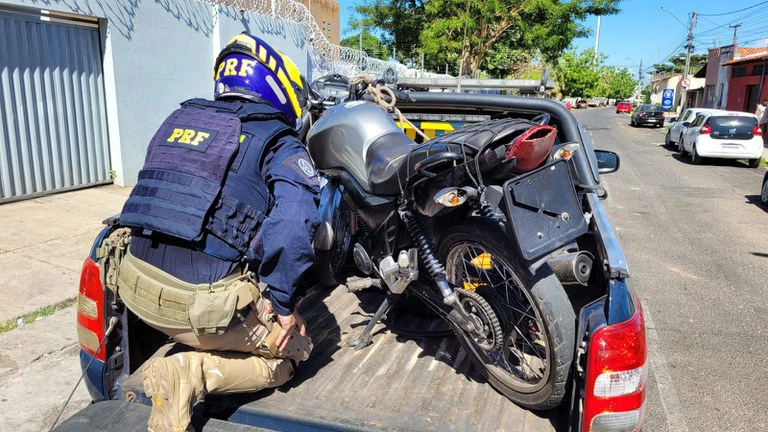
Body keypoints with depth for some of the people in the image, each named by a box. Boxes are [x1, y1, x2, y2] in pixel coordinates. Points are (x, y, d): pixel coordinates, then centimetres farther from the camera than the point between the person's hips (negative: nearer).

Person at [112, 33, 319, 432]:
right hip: (204, 301, -7)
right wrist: (285, 303, -9)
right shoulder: (280, 145, -4)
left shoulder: (178, 120, 15)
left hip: (136, 285, 8)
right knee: (292, 352, 15)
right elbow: (292, 227, -21)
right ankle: (192, 373, -7)